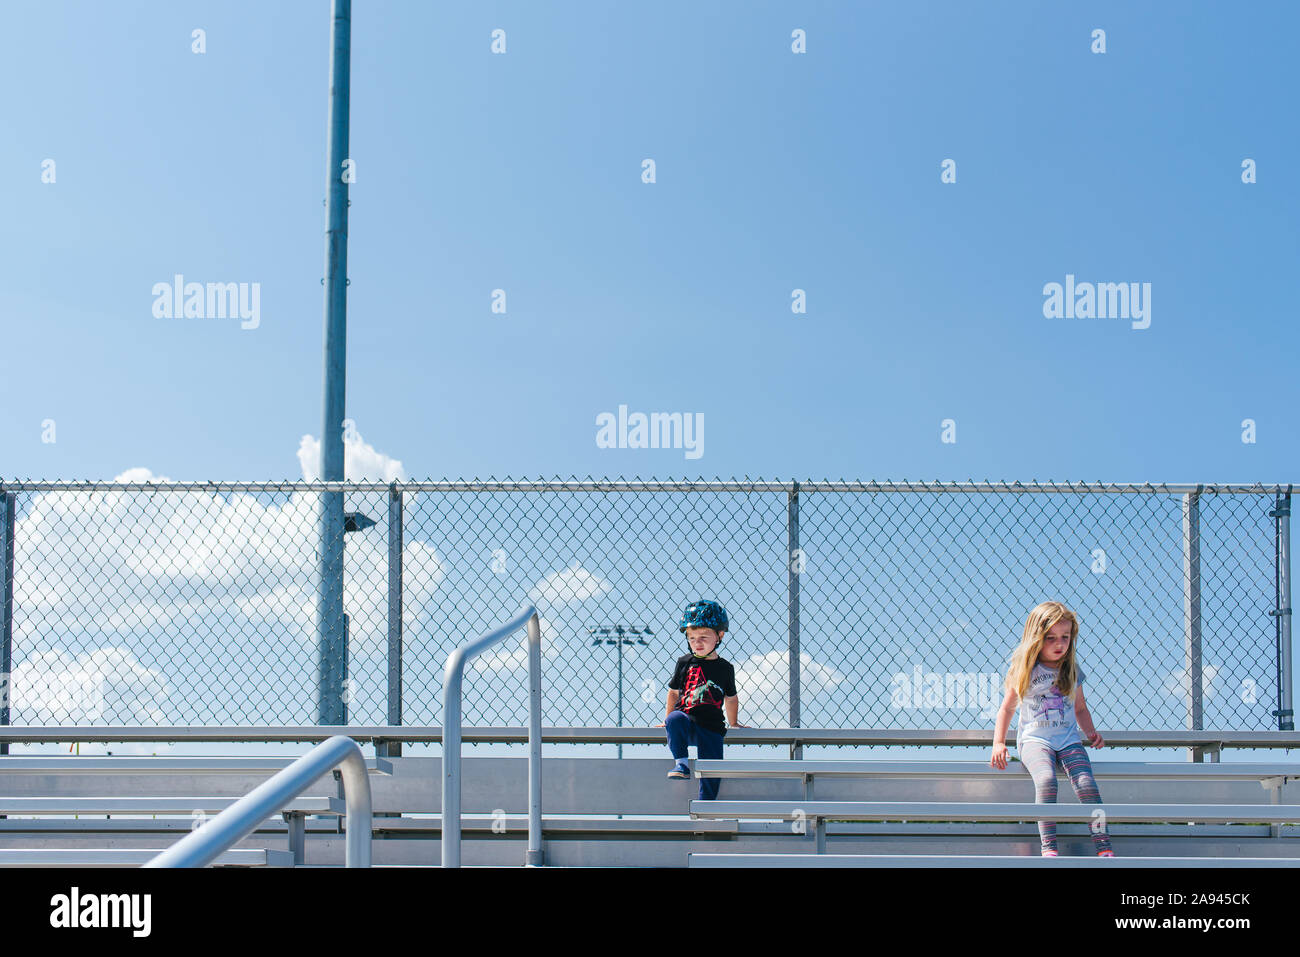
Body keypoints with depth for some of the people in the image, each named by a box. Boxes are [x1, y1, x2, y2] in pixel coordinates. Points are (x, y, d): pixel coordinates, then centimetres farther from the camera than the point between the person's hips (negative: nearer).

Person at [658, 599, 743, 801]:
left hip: (711, 727, 1)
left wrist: (733, 723, 26)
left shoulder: (725, 668, 7)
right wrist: (668, 719, 20)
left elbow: (731, 697, 21)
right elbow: (674, 691, 17)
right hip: (685, 720, -1)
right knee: (675, 719, -35)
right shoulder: (685, 662, 6)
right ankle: (681, 764, -26)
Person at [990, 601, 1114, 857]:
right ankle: (1049, 848, -31)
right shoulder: (1024, 672, 2)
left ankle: (1104, 848, -22)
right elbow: (1007, 708, 11)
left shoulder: (1072, 670, 10)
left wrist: (1091, 733, 4)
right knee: (1046, 780, -32)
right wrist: (998, 743, 1)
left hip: (1069, 739, 2)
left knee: (1086, 784, -23)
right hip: (1034, 740, -2)